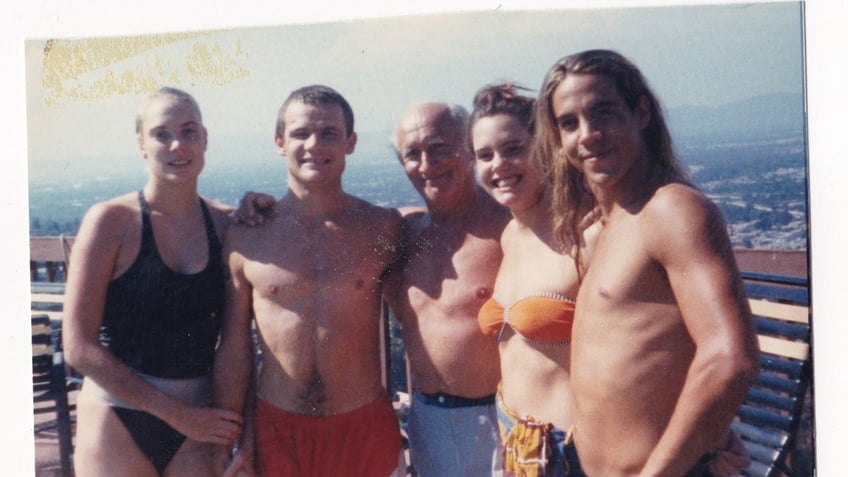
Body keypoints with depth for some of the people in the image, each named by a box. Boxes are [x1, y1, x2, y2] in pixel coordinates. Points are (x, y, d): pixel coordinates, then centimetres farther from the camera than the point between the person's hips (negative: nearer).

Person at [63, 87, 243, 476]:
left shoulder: (227, 224, -1)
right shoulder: (111, 221, -9)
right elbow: (79, 348, -11)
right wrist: (177, 413, -11)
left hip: (200, 422, 2)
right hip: (117, 427, -2)